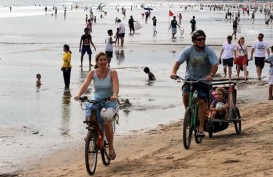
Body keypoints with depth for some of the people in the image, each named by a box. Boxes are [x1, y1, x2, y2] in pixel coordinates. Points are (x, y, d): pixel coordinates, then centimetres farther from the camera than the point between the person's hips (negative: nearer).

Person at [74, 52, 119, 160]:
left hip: (109, 101, -3)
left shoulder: (112, 73, -9)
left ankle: (111, 148, -3)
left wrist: (115, 95, -46)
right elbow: (85, 84, -17)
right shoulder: (92, 73, -3)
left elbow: (116, 85, -24)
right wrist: (79, 95, -36)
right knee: (89, 117, -25)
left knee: (106, 123, -23)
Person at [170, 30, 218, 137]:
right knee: (185, 94, -25)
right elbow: (178, 62, -13)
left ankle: (201, 128, -3)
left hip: (204, 80, -1)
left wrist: (211, 75, -39)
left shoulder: (208, 51, -10)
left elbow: (215, 65, -19)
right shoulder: (188, 50, -6)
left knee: (202, 101, -12)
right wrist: (173, 72, -32)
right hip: (190, 77, 1)